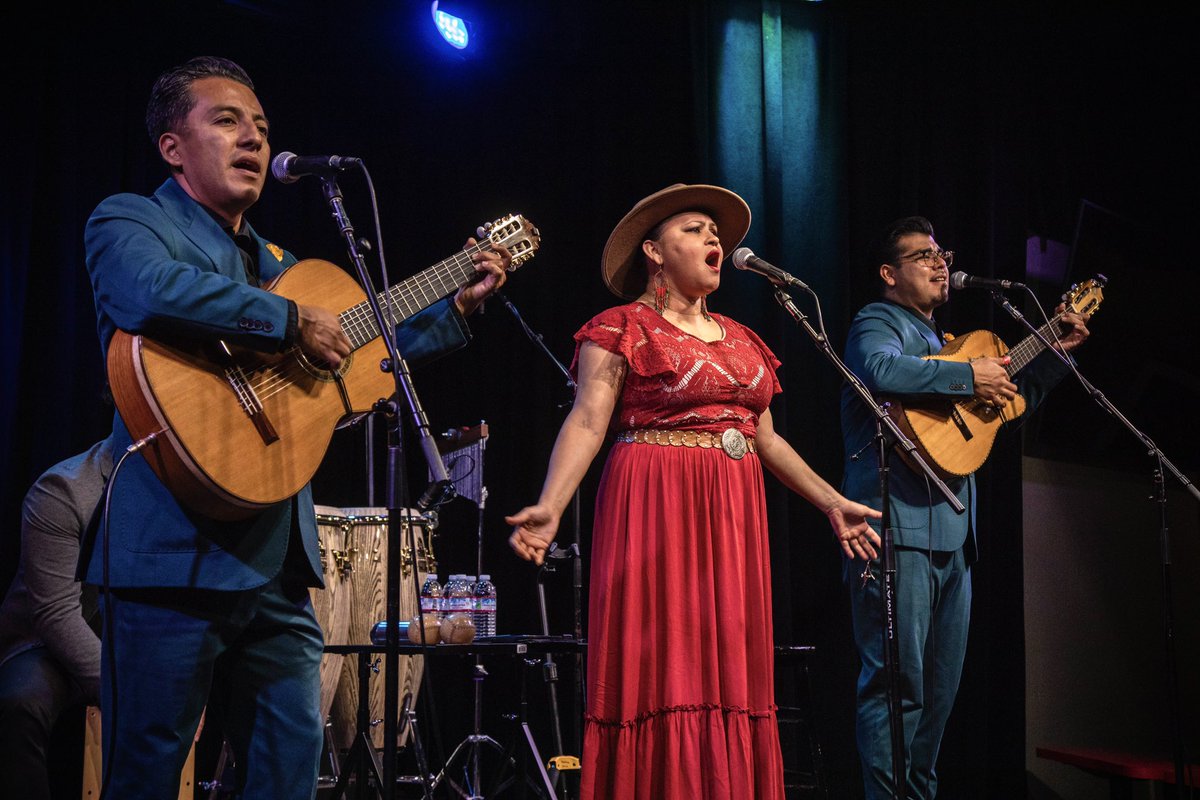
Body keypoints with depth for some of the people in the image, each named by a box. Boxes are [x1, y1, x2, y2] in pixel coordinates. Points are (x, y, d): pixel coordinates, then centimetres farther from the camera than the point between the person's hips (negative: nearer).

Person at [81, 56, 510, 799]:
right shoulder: (128, 220, -1)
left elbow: (355, 352, 32)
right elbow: (153, 290, -25)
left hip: (276, 561, 8)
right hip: (177, 556, -8)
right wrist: (292, 321, -18)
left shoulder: (276, 261, 23)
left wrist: (458, 306, 25)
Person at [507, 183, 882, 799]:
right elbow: (587, 422, -11)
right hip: (657, 514, -6)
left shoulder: (740, 339, 17)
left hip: (733, 518, 6)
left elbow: (766, 439, 21)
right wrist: (549, 506, -25)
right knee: (664, 672, -7)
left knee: (729, 672, 5)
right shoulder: (622, 328, -2)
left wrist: (832, 503, 18)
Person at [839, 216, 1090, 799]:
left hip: (951, 533, 10)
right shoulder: (878, 322, -1)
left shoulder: (940, 341, 26)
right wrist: (968, 376, -19)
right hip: (898, 527, -9)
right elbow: (880, 370, -26)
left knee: (941, 688, 12)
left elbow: (1010, 401, 36)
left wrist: (1055, 352, 25)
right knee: (897, 682, -12)